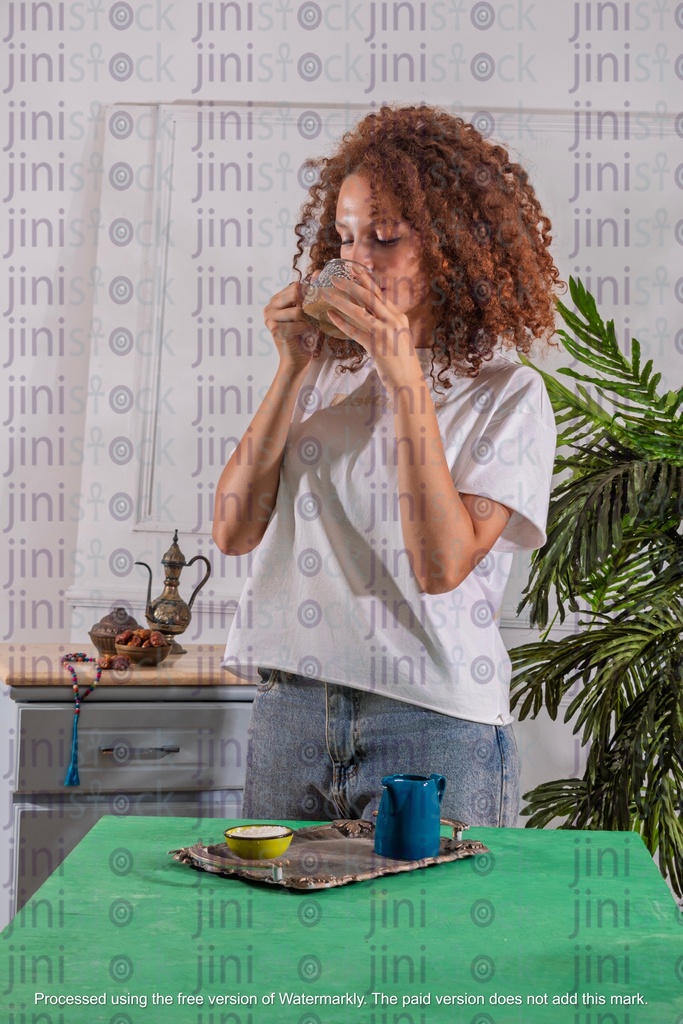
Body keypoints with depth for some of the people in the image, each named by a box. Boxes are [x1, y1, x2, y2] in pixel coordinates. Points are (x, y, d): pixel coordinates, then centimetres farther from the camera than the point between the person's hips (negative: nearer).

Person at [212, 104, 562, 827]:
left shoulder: (508, 393, -3)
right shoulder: (326, 372, 9)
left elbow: (442, 565, -15)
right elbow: (234, 531, 1)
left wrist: (406, 378, -16)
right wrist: (294, 368, -4)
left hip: (436, 721, -3)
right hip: (289, 710, 4)